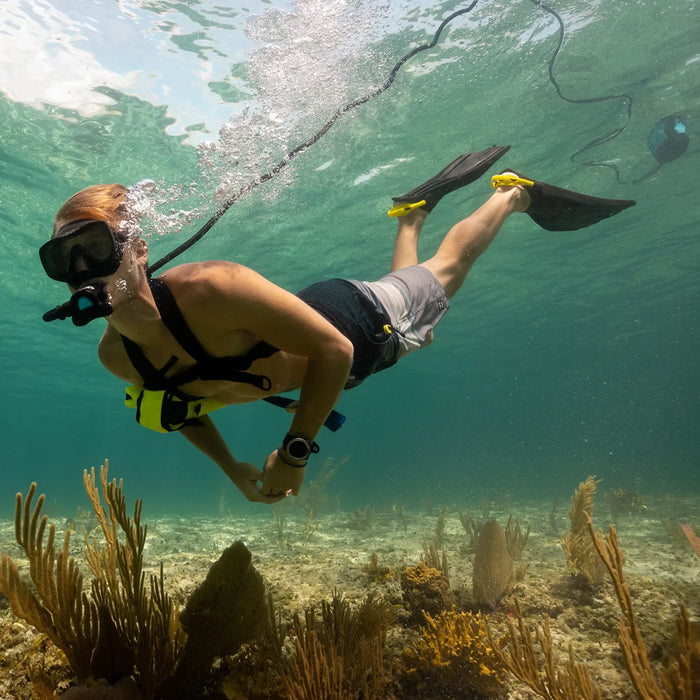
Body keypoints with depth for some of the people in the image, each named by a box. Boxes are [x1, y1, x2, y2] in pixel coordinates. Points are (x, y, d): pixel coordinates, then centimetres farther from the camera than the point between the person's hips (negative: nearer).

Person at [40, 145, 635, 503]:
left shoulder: (208, 290, -42)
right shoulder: (117, 355, -18)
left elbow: (334, 349, -36)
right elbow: (179, 403, 4)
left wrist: (295, 451, -29)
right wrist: (231, 468, -1)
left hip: (361, 324, -6)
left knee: (445, 270, 21)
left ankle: (517, 193, 48)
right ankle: (415, 211, 60)